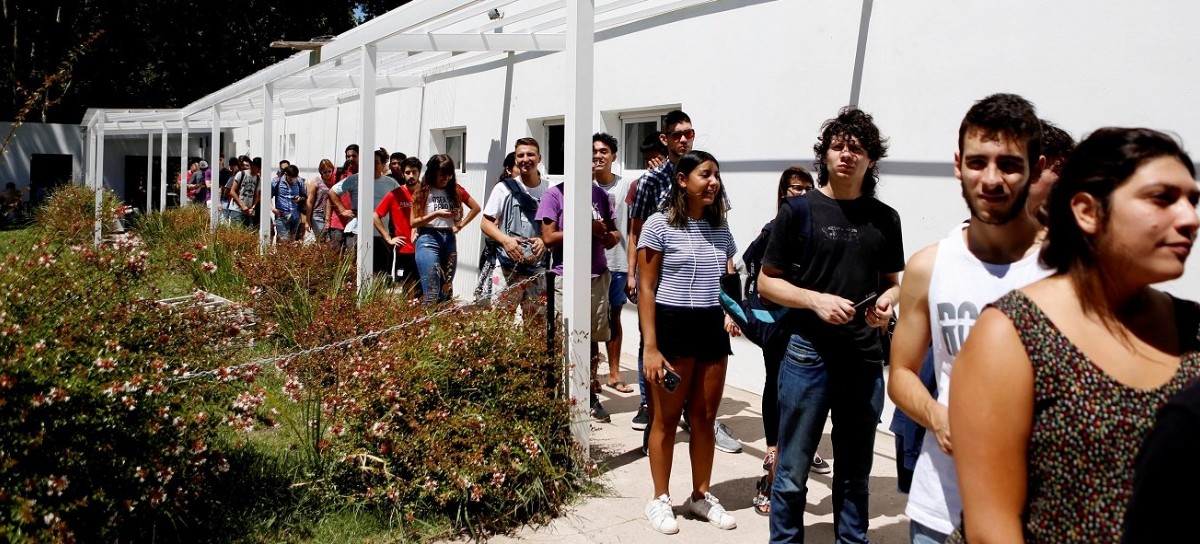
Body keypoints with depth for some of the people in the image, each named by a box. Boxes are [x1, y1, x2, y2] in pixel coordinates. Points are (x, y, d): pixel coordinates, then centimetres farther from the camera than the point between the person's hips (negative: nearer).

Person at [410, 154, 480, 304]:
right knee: (431, 293, -12)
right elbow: (413, 222, -4)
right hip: (429, 240, -5)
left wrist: (460, 225, 10)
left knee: (446, 291, 7)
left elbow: (476, 208, 21)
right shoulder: (423, 192, -1)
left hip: (450, 240, 5)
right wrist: (436, 214, -16)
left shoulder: (455, 190, 9)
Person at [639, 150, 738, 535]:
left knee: (705, 416, 11)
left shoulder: (720, 228, 11)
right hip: (673, 326, -5)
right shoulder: (659, 225, -7)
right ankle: (660, 500, 17)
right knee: (666, 418, 4)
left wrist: (733, 312, 4)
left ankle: (701, 496, 25)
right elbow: (646, 289, -9)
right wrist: (650, 348, -14)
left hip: (713, 327, 5)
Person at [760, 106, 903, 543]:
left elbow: (892, 280, 17)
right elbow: (767, 281, -1)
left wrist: (888, 300, -6)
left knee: (855, 471, 15)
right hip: (808, 354, -3)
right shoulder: (798, 210, -2)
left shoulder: (884, 218, 7)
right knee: (793, 471, 4)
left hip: (865, 357, 3)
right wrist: (816, 300, -16)